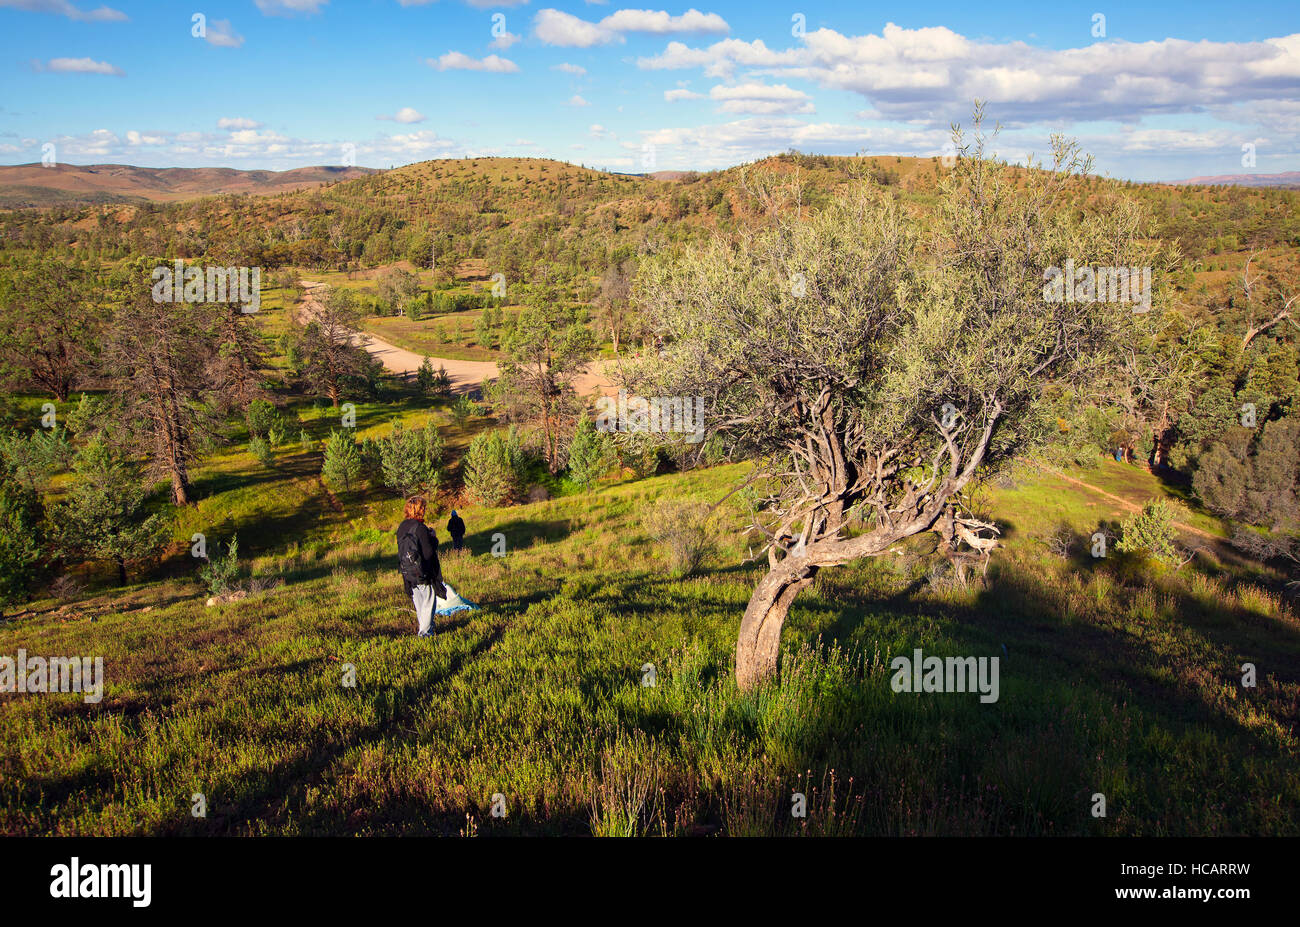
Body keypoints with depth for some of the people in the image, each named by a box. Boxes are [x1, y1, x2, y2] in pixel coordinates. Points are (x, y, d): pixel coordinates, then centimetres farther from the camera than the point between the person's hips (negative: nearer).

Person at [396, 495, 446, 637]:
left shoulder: (401, 527, 3)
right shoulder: (420, 528, -21)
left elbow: (401, 549, 11)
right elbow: (428, 553, -21)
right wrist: (433, 539, -7)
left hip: (408, 573, 7)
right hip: (424, 573, -7)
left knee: (418, 602, 19)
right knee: (428, 602, 6)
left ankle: (423, 627, 31)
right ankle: (425, 631, 10)